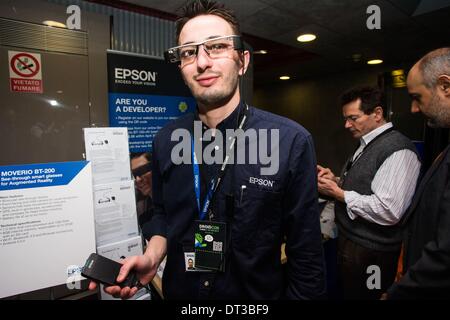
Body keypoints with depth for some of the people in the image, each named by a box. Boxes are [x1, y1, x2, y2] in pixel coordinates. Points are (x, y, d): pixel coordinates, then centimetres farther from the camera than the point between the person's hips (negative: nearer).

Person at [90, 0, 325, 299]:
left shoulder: (291, 141, -22)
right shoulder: (166, 141, -9)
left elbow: (306, 254, -15)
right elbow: (163, 213, 4)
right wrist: (152, 258, -12)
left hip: (256, 295, -2)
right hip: (179, 291, 3)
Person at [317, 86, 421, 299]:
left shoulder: (397, 150, -20)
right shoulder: (366, 145, 9)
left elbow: (388, 211, -28)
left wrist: (337, 193, -21)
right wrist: (336, 181, -1)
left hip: (369, 251, -9)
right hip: (349, 240, 9)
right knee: (346, 292, 24)